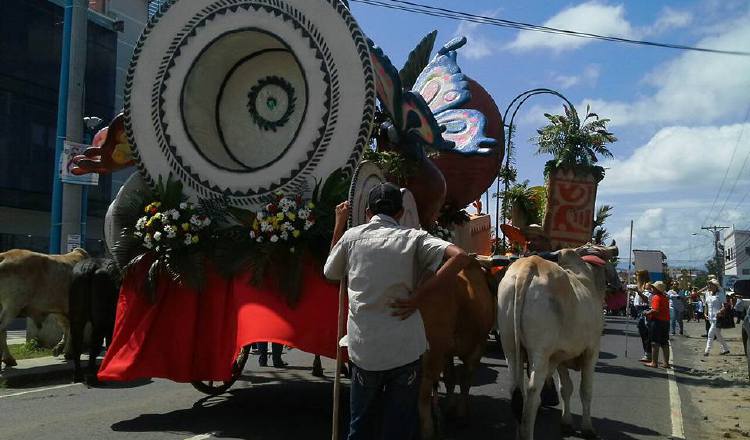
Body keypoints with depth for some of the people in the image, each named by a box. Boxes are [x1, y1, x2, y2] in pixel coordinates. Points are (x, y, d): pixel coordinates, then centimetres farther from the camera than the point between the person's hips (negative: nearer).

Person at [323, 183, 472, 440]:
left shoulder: (351, 236, 4)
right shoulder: (413, 238, 0)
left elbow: (330, 271, 21)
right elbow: (461, 257, -13)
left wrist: (339, 225, 28)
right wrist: (418, 296, -9)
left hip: (363, 349, 2)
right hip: (405, 349, -1)